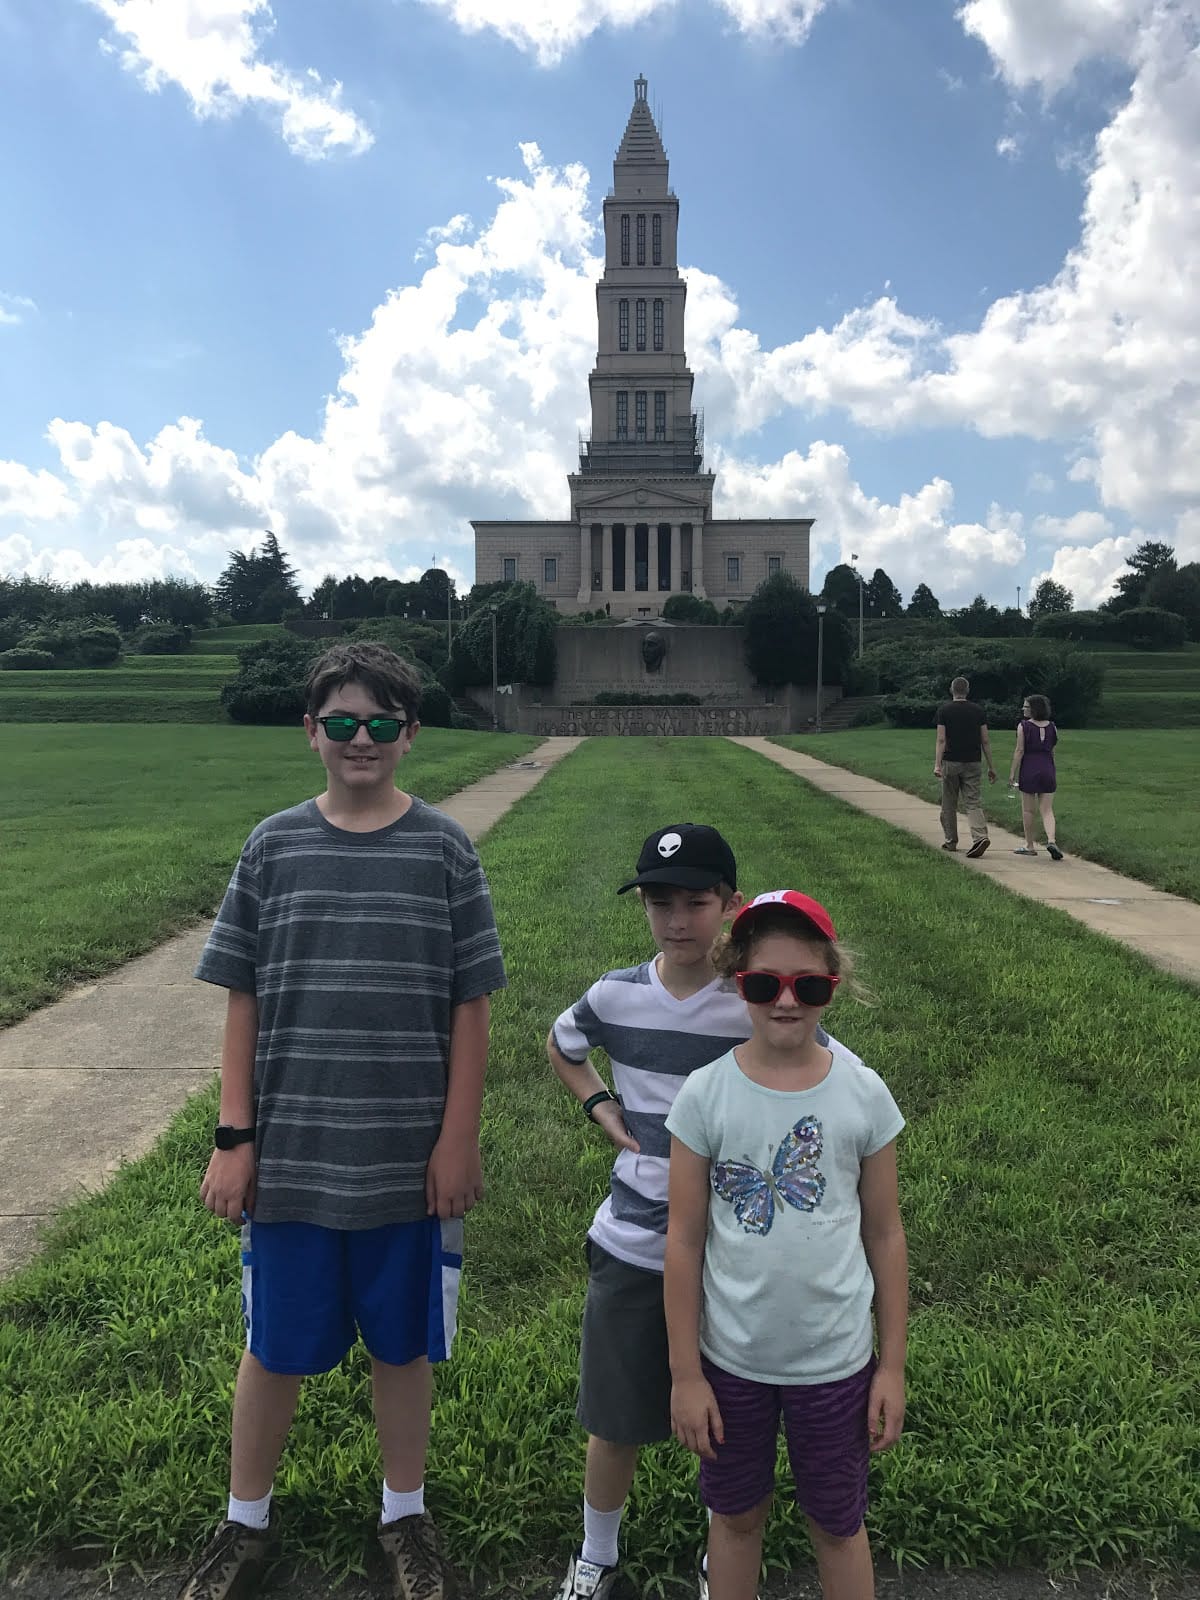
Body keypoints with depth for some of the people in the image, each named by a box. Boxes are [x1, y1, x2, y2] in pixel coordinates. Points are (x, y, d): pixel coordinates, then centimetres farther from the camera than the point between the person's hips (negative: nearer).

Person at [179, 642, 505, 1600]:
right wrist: (234, 1138, 0)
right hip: (290, 1155, 1)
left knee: (403, 1346, 15)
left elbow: (470, 1008, -2)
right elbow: (244, 1003, 2)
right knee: (275, 1347, 15)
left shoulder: (445, 849, -4)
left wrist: (457, 1139, -5)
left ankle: (406, 1518, 39)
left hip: (408, 1159, -1)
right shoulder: (274, 847, -1)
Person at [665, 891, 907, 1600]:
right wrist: (685, 1374, -4)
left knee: (838, 1524, 19)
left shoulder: (864, 1094, -11)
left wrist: (893, 1364, 2)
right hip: (731, 1360, 0)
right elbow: (684, 1240, -7)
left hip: (835, 1362, 0)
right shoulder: (705, 1095, -13)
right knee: (737, 1517, 20)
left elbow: (884, 1234, -2)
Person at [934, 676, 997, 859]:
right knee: (972, 802, 1)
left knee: (949, 804, 10)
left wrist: (937, 764, -12)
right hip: (973, 762, 2)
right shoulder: (978, 710, 5)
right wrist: (991, 767, 8)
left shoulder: (944, 710, -2)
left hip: (951, 762, -2)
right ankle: (980, 836, -19)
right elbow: (985, 741, 4)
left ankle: (951, 841, 17)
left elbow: (941, 740, -10)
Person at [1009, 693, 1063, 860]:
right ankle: (1051, 841, -16)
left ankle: (1030, 846, 13)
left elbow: (1020, 751, -10)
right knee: (1047, 810, 5)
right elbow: (1052, 751, 12)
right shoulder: (1052, 727, 6)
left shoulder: (1023, 726, -8)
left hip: (1029, 770, -4)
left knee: (1028, 810, 7)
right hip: (1047, 770, 4)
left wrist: (1013, 773, -7)